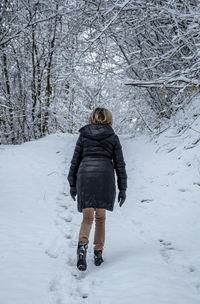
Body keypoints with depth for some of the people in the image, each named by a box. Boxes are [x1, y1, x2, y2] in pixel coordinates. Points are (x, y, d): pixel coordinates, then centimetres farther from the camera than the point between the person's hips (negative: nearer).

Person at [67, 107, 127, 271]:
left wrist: (73, 185, 17)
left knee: (87, 217, 1)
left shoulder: (83, 135, 12)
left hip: (85, 175, 0)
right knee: (100, 216, 13)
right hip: (105, 176, 0)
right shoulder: (113, 137, 10)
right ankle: (98, 253, 14)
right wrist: (122, 188, 10)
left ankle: (83, 244, -26)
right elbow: (120, 164, 7)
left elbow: (75, 161, 11)